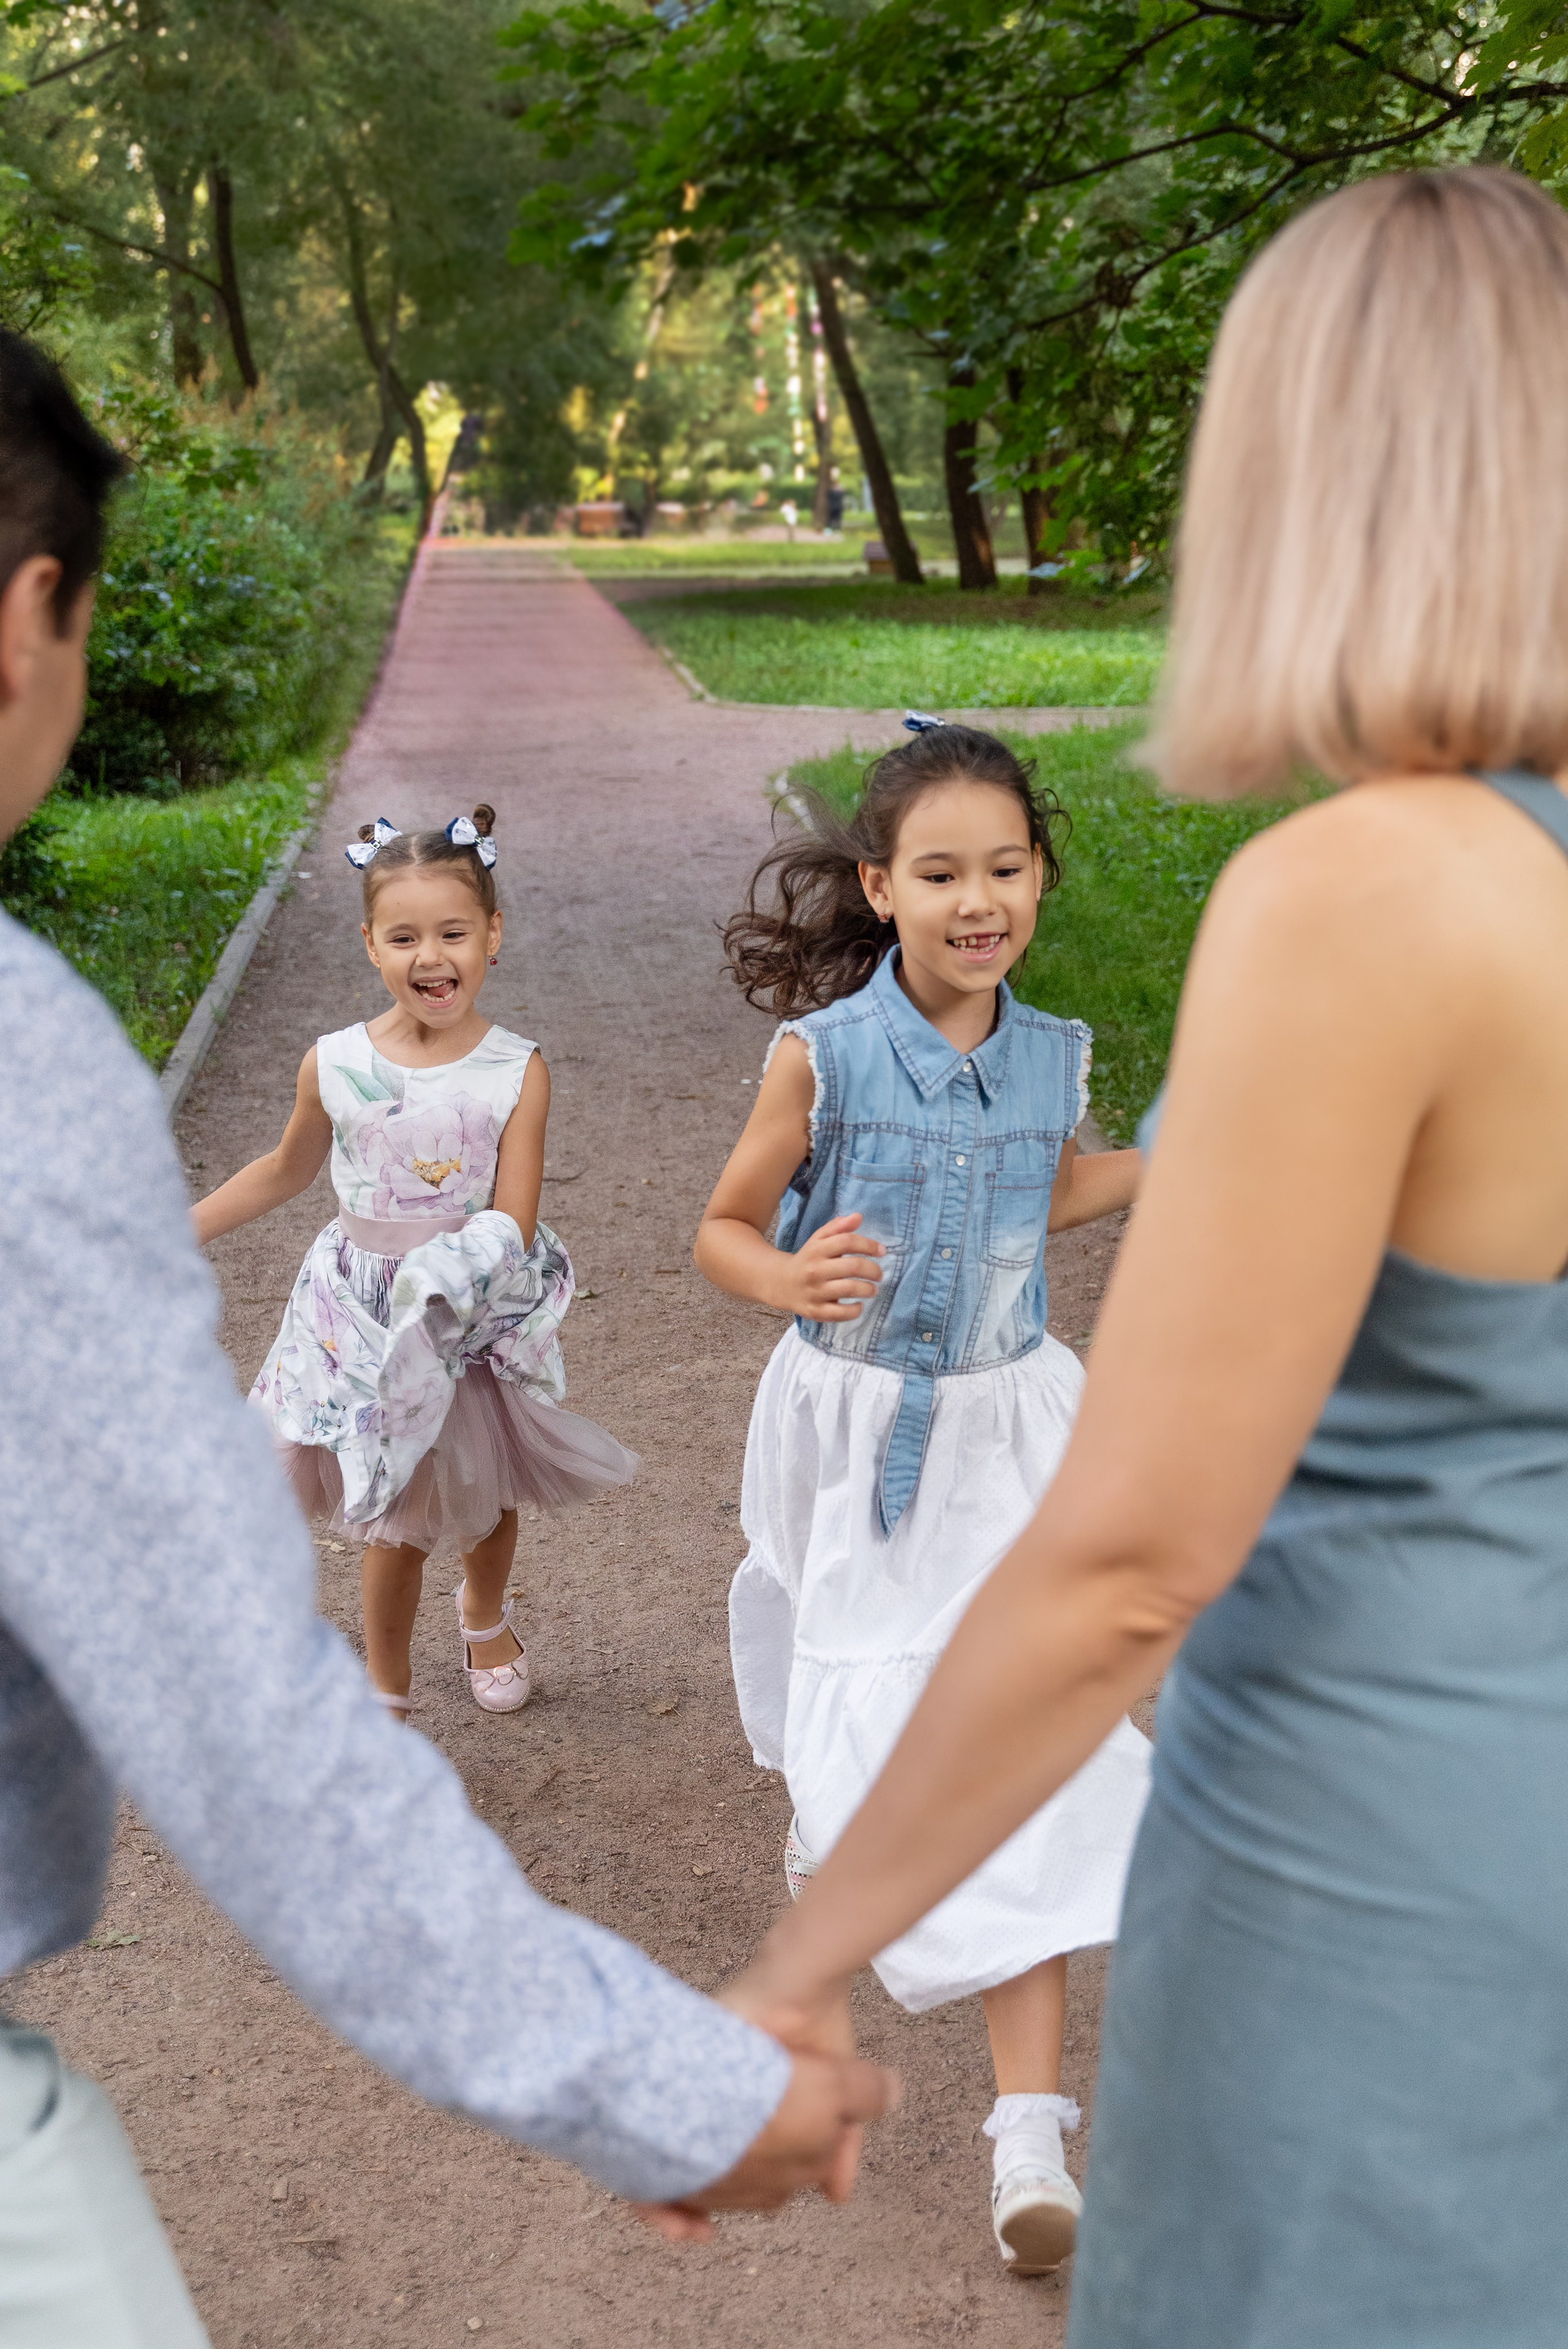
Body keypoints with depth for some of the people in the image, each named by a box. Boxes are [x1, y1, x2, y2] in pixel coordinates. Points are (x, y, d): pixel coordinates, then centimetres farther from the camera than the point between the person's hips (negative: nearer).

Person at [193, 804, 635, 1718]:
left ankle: (486, 1616, 54)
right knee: (396, 1516, 7)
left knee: (486, 1495, 21)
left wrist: (463, 1272, -36)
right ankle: (387, 1690, 30)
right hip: (371, 1312, 0)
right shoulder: (334, 1065, -11)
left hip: (482, 1315, 0)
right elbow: (289, 1169, 8)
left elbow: (513, 1223, -16)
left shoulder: (517, 1072, -16)